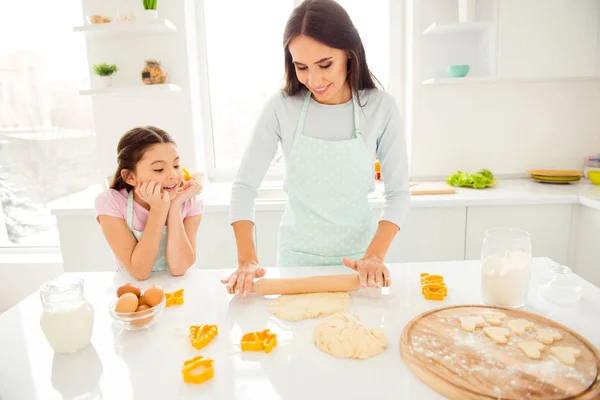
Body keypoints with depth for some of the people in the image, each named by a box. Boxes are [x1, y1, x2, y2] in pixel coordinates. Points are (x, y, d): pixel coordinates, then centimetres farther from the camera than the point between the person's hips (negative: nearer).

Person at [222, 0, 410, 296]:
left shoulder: (380, 107, -12)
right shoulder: (281, 107, -13)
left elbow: (398, 192, -9)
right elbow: (245, 185, -12)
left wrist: (375, 255, -22)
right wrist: (247, 260, -21)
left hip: (357, 254, 0)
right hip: (297, 253, 1)